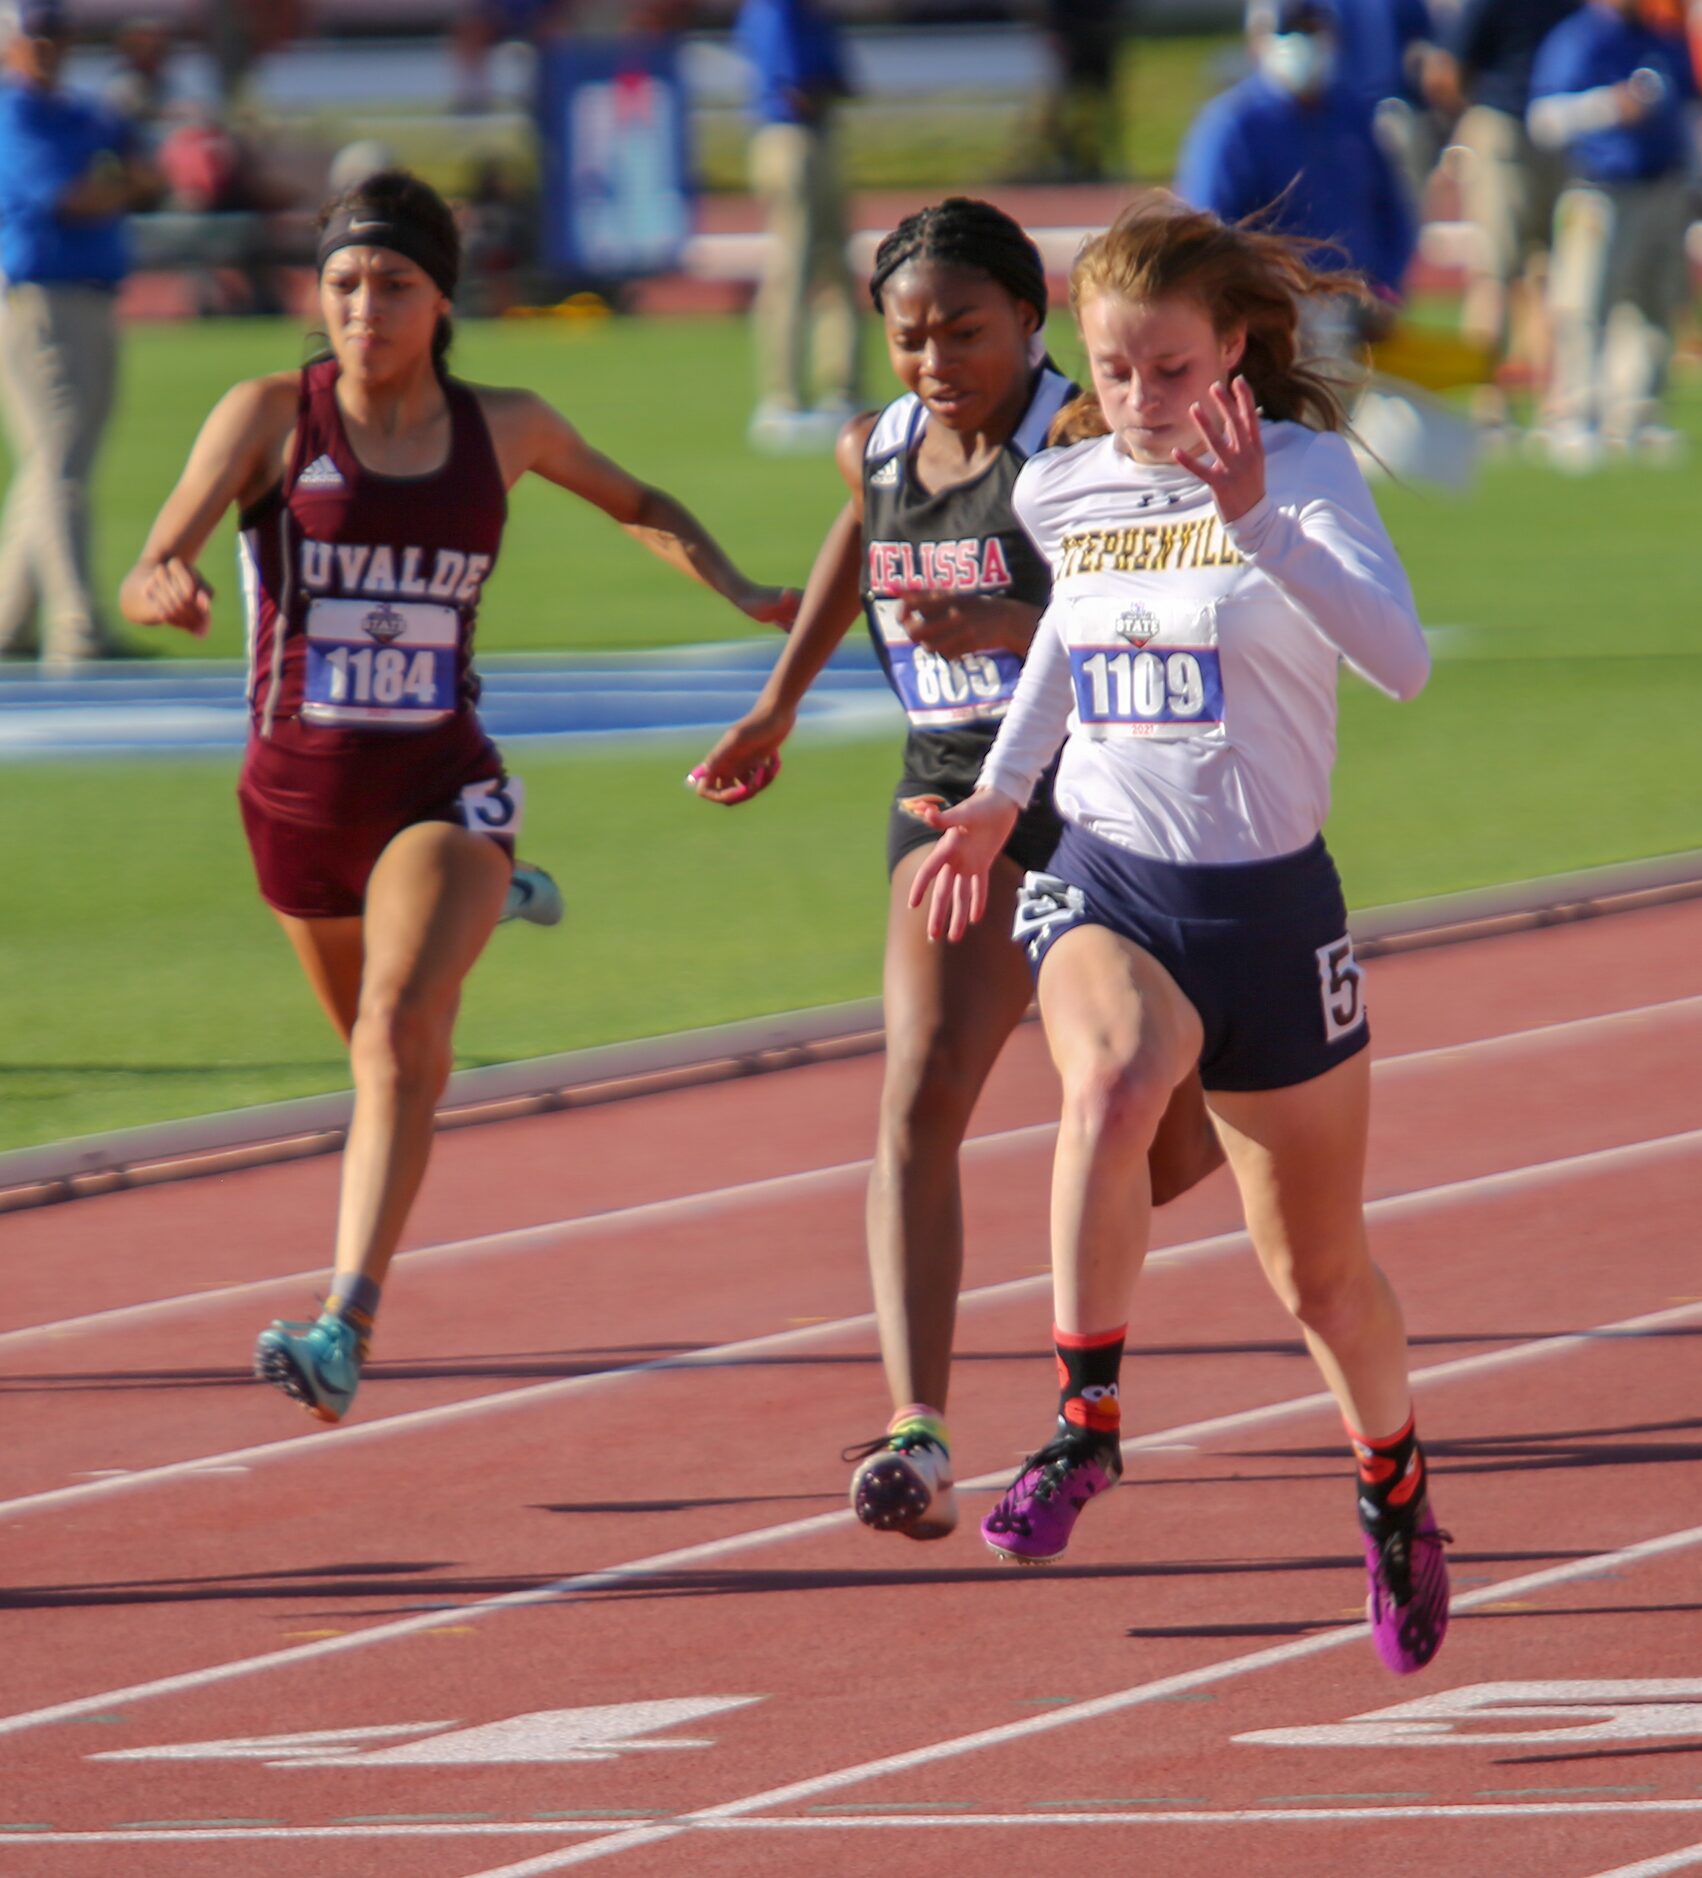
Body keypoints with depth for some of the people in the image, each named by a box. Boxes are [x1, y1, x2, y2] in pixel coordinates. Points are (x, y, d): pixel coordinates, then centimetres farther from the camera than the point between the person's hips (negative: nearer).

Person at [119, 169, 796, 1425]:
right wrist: (168, 591, -40)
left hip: (441, 789, -2)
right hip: (299, 795, 2)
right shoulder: (272, 417, -6)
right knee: (386, 1047, 25)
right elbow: (150, 574, -15)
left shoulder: (506, 431, 0)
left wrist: (738, 591, 5)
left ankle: (346, 1333, -36)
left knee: (399, 1032, -27)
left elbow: (641, 508, 21)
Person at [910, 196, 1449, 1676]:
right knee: (1112, 1081, -36)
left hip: (1270, 903, -2)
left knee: (1321, 1275, 13)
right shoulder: (1064, 493, 3)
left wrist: (1256, 519, -38)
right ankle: (1086, 1425, -29)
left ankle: (1394, 1491, 41)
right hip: (1105, 887, 2)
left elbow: (1400, 661, -28)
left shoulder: (1306, 472, -11)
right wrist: (1003, 792, 17)